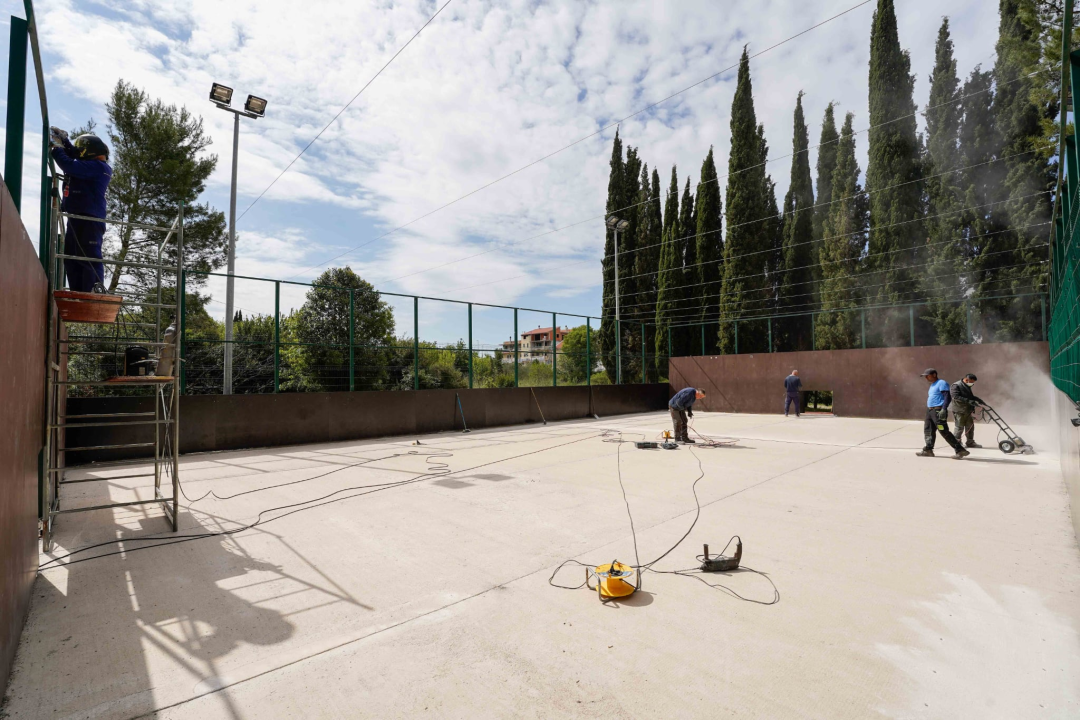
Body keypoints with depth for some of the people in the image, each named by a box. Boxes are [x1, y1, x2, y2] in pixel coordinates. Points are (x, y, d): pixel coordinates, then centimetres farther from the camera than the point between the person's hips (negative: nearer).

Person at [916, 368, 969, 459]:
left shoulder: (941, 383, -9)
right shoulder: (932, 385, 20)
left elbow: (947, 397, -17)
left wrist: (943, 409, -25)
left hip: (938, 411, -9)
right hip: (930, 410, 9)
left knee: (944, 432, -11)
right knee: (928, 430, 7)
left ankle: (960, 450, -5)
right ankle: (928, 450, 10)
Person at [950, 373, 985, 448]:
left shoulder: (967, 386, 15)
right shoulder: (956, 385, -15)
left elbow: (970, 396, 24)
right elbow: (956, 397, -25)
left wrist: (977, 399, 7)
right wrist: (969, 401, -30)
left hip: (967, 410, 9)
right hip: (959, 410, -9)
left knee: (970, 426, 13)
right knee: (959, 427, -3)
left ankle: (970, 442, 23)